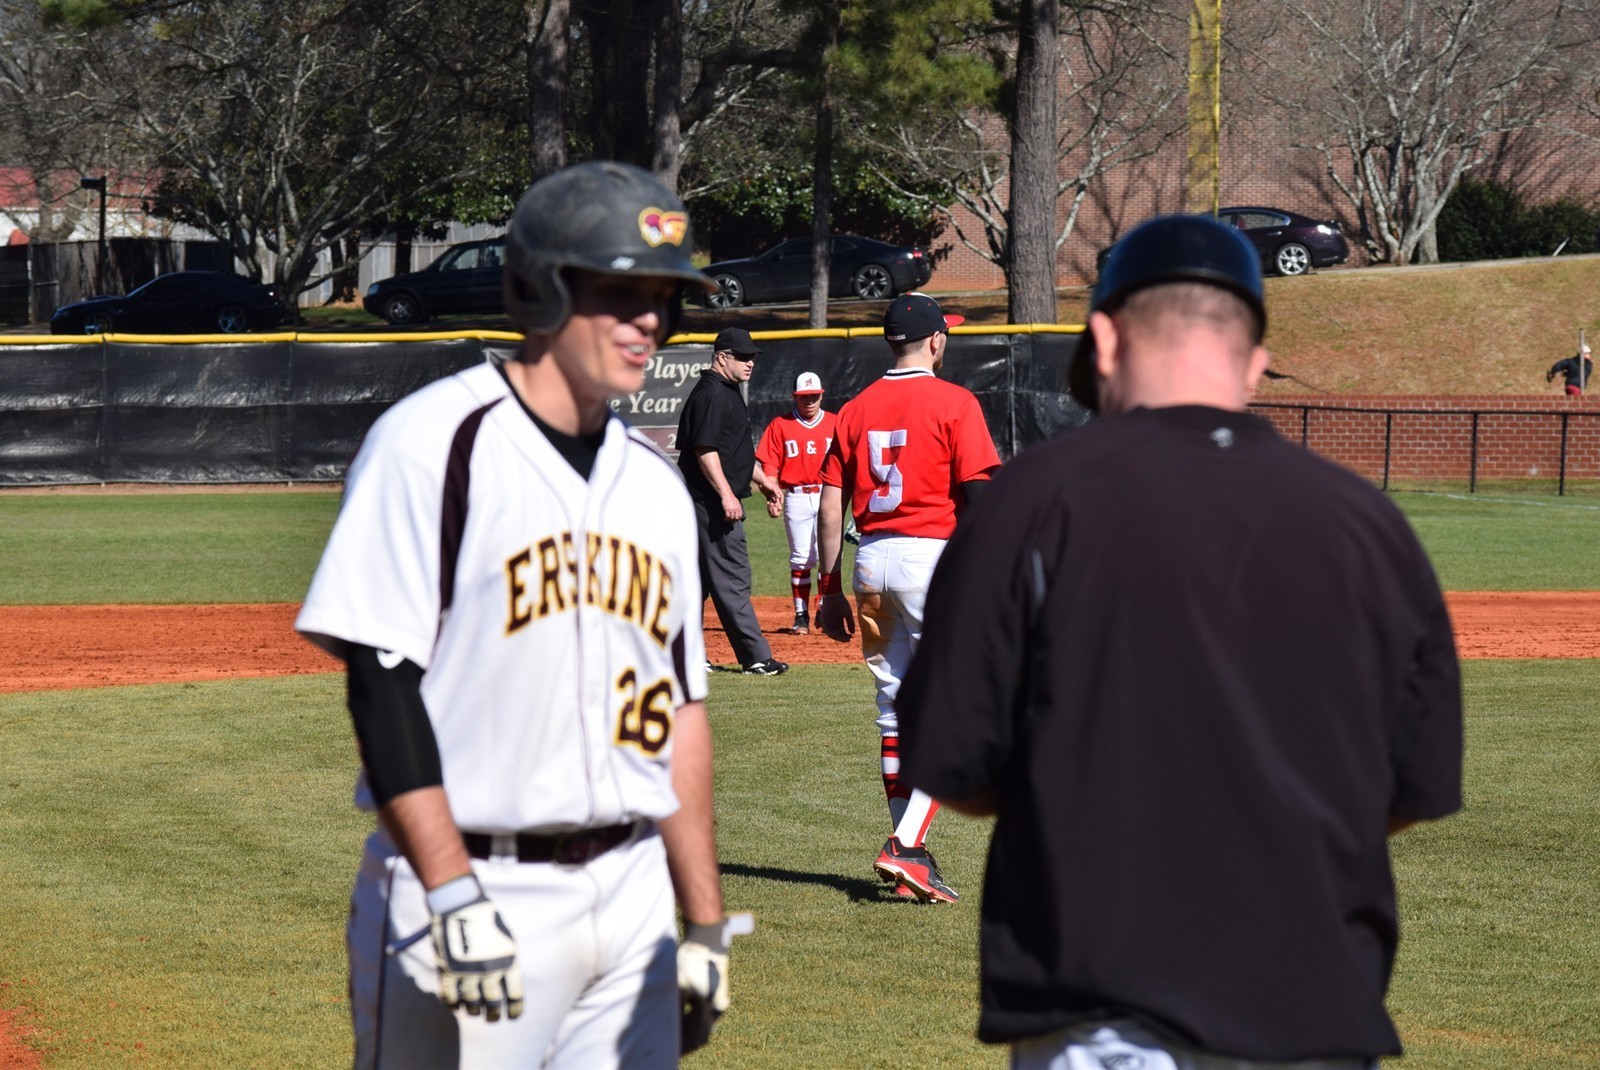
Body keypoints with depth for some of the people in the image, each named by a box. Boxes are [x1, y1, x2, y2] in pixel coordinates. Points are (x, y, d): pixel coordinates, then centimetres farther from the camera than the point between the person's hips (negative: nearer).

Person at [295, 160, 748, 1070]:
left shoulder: (654, 482, 14)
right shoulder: (433, 443, -8)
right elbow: (382, 679, -13)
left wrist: (706, 923, 13)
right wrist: (453, 894, -20)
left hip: (633, 893, 7)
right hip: (468, 884, -6)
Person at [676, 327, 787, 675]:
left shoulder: (728, 392, 19)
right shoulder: (712, 394, -14)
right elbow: (705, 449, -22)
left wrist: (763, 482, 31)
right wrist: (726, 495, -27)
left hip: (717, 500, 11)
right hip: (711, 500, -11)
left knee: (701, 577, 13)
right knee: (732, 578, -9)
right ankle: (756, 657, -10)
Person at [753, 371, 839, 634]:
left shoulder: (835, 424, 8)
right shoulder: (780, 426, 6)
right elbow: (769, 466, 2)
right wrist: (771, 495, -12)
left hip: (827, 496, 0)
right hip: (796, 497, 0)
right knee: (800, 558, 3)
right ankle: (801, 616, 8)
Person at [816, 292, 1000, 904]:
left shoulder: (856, 411, 10)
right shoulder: (954, 403, -5)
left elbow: (831, 508, 8)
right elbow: (979, 497, -11)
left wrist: (830, 590, 13)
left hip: (871, 558, 6)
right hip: (934, 555, -6)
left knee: (895, 709, 13)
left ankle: (908, 855, 15)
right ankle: (907, 846, -17)